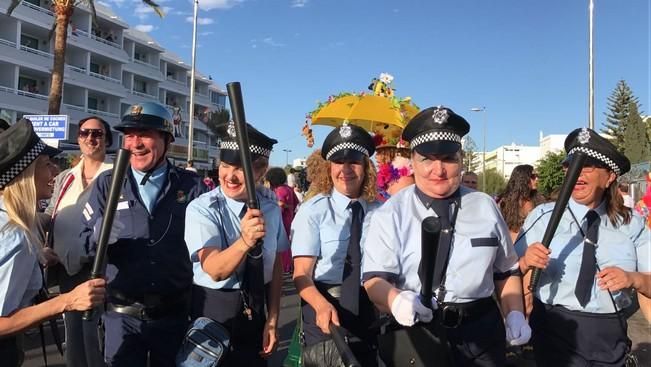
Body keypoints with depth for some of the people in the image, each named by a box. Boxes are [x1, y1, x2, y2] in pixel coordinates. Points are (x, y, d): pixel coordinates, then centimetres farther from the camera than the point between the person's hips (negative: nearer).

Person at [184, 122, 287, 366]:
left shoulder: (270, 206, -3)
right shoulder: (201, 209, -17)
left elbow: (276, 265, 3)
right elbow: (215, 270, -30)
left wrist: (272, 319, 0)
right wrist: (244, 241, -48)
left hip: (255, 313, 4)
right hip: (212, 313, -3)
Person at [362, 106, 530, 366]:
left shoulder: (486, 207, 6)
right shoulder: (391, 214, -5)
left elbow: (507, 271, 14)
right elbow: (375, 279, -13)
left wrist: (515, 314, -1)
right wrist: (396, 301, -33)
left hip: (481, 331, 3)